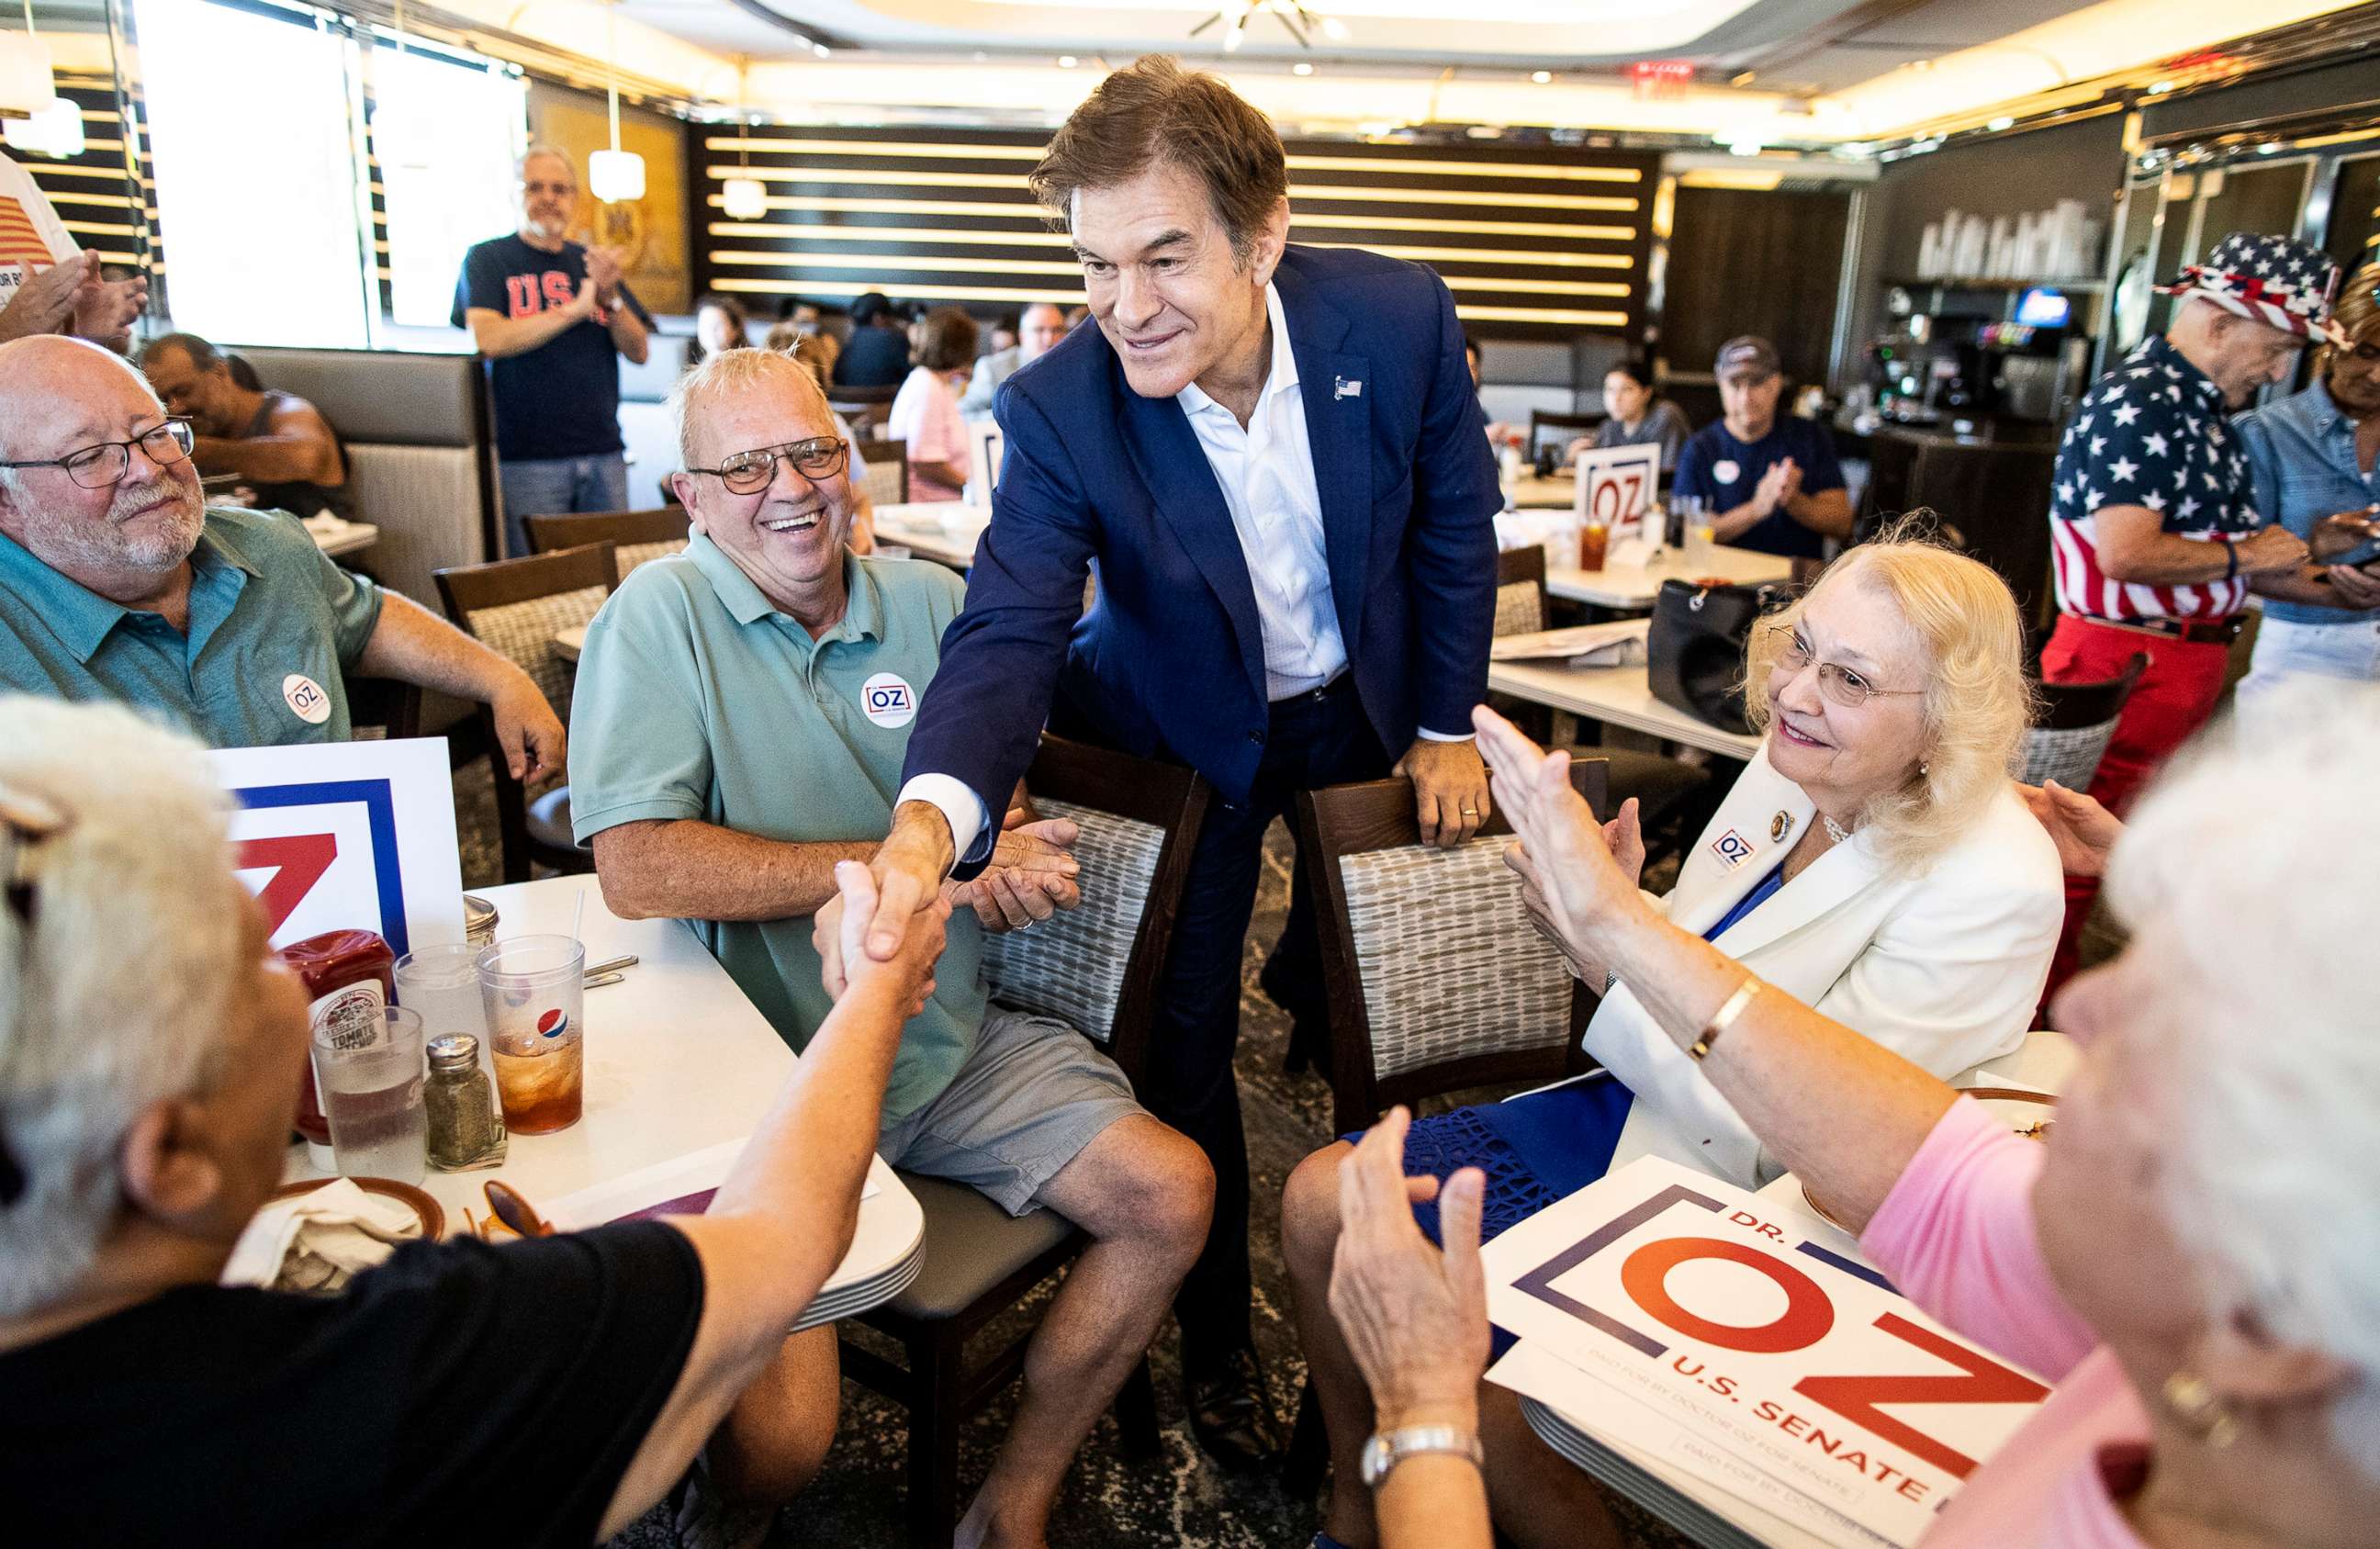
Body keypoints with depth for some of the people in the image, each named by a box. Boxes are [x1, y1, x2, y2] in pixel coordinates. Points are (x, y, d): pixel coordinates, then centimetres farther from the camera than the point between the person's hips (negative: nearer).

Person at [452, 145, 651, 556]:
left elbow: (639, 352, 9)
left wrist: (610, 297, -9)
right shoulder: (486, 259, 5)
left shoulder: (592, 263, 17)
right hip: (527, 456, -4)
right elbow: (489, 340, -12)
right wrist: (575, 309, -14)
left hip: (603, 452, 4)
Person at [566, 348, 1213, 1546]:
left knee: (1172, 1195, -5)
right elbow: (639, 870, -20)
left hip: (949, 1038, 6)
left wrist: (1003, 849, -13)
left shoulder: (930, 604, 6)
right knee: (782, 1421, -21)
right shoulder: (661, 614, -9)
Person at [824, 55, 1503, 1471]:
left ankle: (1311, 981, 56)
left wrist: (1447, 725, -3)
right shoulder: (1060, 409, -27)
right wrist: (931, 814, -53)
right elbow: (1009, 633, -33)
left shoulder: (1400, 317, -22)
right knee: (1187, 1040, 6)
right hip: (1187, 733, -1)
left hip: (1361, 710, 2)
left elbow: (1454, 528, -8)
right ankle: (1218, 1330, 28)